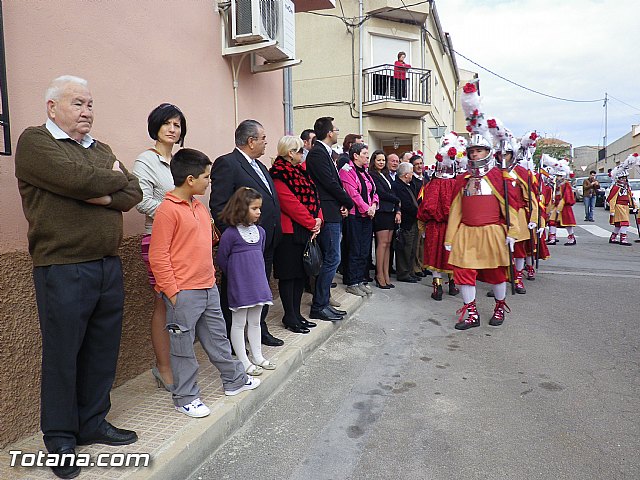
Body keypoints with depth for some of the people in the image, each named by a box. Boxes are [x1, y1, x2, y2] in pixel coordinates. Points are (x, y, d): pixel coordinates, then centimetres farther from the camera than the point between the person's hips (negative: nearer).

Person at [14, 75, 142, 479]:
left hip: (109, 267, 6)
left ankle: (93, 423, 30)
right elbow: (78, 179, -19)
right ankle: (61, 439, 23)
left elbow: (134, 193, 5)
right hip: (62, 270, -6)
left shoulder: (101, 149, 17)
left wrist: (105, 196, -13)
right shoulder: (35, 141, -2)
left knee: (102, 351, 12)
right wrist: (115, 178, -2)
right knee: (62, 356, 6)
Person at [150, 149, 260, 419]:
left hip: (209, 288, 8)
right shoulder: (168, 210, -14)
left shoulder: (199, 206, 12)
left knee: (217, 337, 20)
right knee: (183, 346, 7)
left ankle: (234, 379, 35)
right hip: (184, 293, -8)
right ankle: (185, 397, 21)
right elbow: (158, 256, -15)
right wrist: (171, 292, -16)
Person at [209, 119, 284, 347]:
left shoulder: (259, 165, 16)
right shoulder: (226, 163, -12)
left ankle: (260, 330, 36)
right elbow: (218, 206, -18)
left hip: (266, 243, 9)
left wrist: (274, 233, 13)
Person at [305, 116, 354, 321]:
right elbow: (330, 183, -17)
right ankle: (318, 307, 2)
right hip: (328, 214, -10)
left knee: (328, 260, 13)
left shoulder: (323, 152, 19)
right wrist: (348, 203, -4)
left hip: (332, 214, 10)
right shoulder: (318, 153, -12)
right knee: (332, 259, -7)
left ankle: (322, 304, 21)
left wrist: (343, 204, 2)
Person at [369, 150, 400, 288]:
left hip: (390, 212, 8)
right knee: (383, 243, -9)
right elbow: (381, 193, -11)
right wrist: (397, 201, 1)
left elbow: (391, 193, 15)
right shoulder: (372, 175, -4)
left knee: (388, 243, 5)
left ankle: (386, 275, 9)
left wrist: (397, 211, 3)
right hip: (380, 212, -8)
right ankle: (380, 276, -3)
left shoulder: (386, 175, 21)